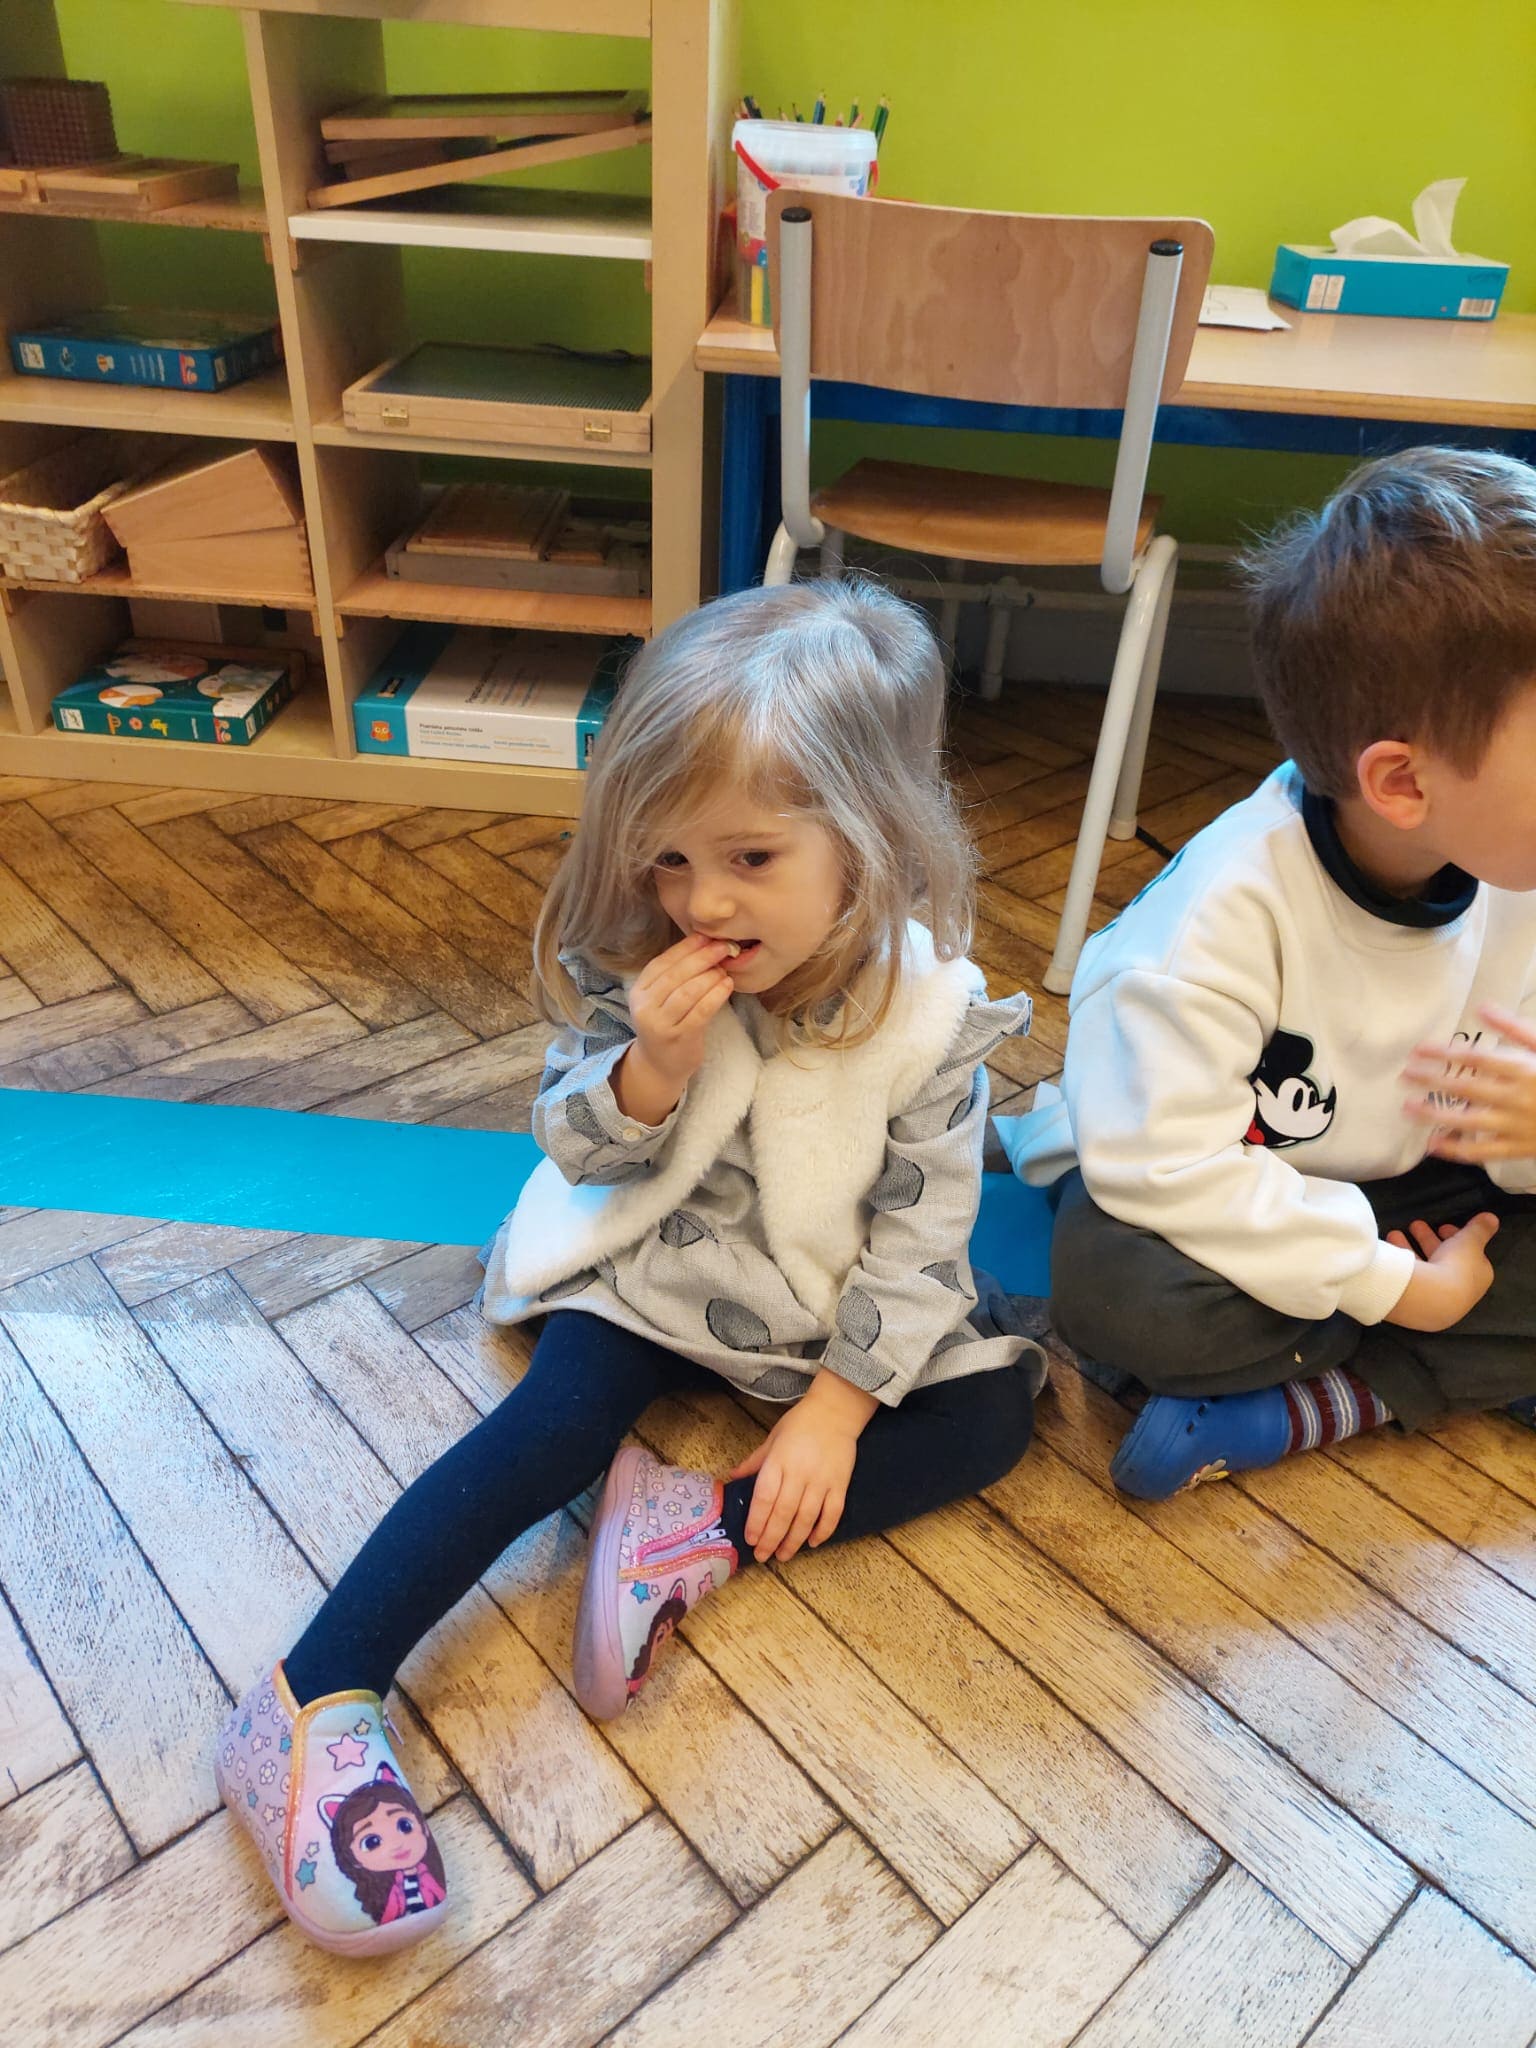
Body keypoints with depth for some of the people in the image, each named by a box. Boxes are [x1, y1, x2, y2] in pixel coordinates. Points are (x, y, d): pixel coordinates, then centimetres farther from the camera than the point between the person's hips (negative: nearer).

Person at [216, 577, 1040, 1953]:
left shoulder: (931, 1011, -21)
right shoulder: (635, 965, -18)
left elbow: (919, 1237, -14)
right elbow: (576, 1149, -11)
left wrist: (837, 1405, -16)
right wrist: (651, 1062, -31)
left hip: (842, 1306, 1)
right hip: (659, 1270, -1)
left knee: (992, 1412, -12)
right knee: (553, 1430, -19)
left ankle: (705, 1528, -19)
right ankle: (315, 1703, -17)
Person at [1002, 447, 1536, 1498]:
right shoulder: (1230, 910, -32)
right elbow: (1162, 1160, -33)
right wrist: (1389, 1285, -26)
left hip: (1406, 1182, 6)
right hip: (1203, 1195, -5)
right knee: (1117, 1292, -36)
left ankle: (1286, 1407, -19)